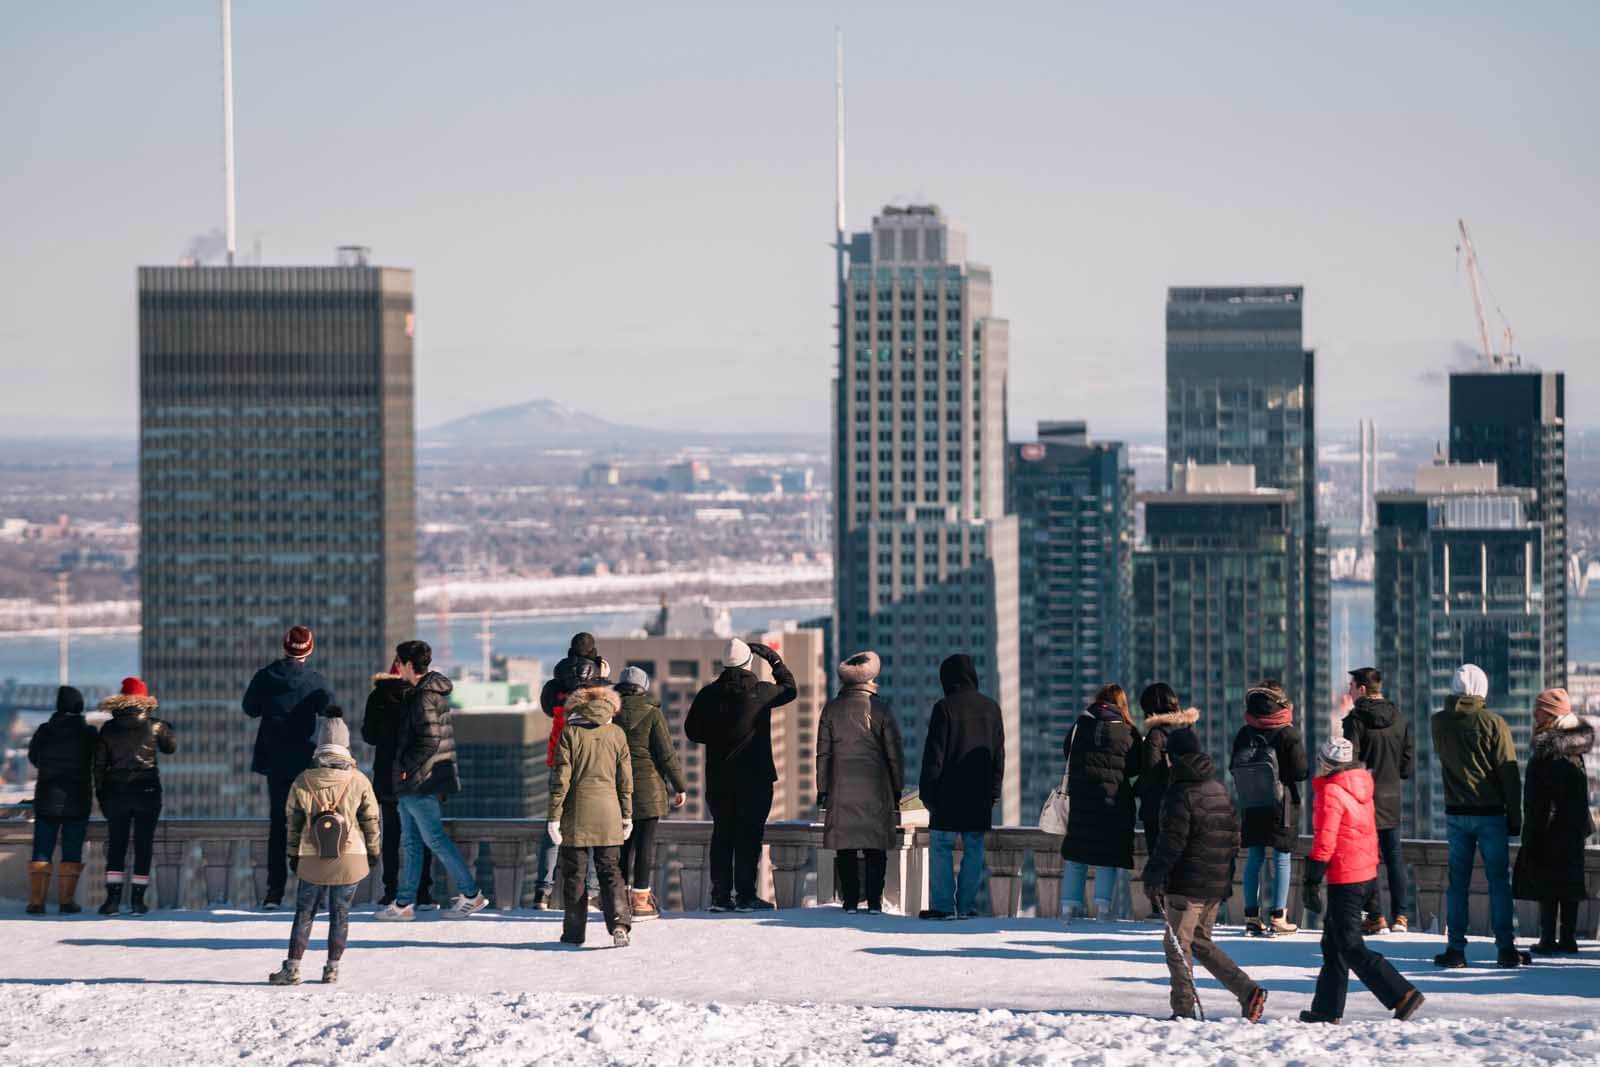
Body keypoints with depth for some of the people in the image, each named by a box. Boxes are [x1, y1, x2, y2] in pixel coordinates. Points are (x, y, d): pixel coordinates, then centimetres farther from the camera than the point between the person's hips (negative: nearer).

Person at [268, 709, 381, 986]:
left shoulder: (303, 782, -5)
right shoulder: (359, 781, -8)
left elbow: (293, 822, 3)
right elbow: (371, 820, 0)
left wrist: (293, 855, 14)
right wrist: (373, 851, 13)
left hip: (312, 860, 0)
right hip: (350, 859, 0)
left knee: (304, 914, 9)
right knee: (340, 915, 10)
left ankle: (292, 968, 7)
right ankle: (332, 969, 12)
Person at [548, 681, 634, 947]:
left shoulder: (570, 733, -4)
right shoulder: (617, 734, 4)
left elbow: (561, 778, -6)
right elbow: (625, 779, 7)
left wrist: (554, 815, -2)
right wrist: (627, 815, 15)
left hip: (576, 815, -2)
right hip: (608, 814, 2)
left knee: (574, 873, 7)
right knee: (610, 870, 6)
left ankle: (574, 931, 10)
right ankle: (619, 923, -12)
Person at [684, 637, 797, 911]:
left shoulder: (708, 694, 0)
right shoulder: (761, 692, -8)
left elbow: (692, 731, 6)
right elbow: (790, 689, 11)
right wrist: (775, 660, 21)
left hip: (718, 778, 3)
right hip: (755, 776, -3)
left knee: (722, 834, 9)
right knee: (749, 835, -1)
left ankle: (720, 895, 7)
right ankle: (745, 895, -5)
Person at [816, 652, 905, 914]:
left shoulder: (832, 709, 3)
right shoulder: (881, 709, -2)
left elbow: (823, 753, 4)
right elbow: (894, 753, 0)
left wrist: (822, 789, 9)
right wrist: (897, 789, 9)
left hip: (842, 789, 1)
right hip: (876, 789, -1)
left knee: (846, 848, 4)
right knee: (875, 848, 3)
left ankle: (850, 900, 2)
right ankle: (874, 901, -1)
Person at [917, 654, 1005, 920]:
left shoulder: (945, 708, -8)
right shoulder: (991, 709, 9)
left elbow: (934, 754, -9)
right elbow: (999, 754, 14)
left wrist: (927, 791, -3)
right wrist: (994, 790, 18)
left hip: (948, 794, -5)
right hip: (980, 797, 5)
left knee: (941, 847, 0)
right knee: (974, 849, 8)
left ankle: (942, 905, -6)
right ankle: (967, 905, 6)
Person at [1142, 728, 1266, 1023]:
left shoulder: (1180, 794, -13)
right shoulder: (1219, 790, 14)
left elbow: (1171, 840, -19)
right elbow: (1233, 835, 19)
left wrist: (1153, 876, -17)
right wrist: (1227, 872, 25)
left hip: (1186, 884, -8)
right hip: (1217, 884, 8)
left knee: (1178, 944, -1)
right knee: (1200, 942, 17)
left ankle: (1183, 1009, -5)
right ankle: (1249, 991, 7)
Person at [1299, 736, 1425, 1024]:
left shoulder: (1331, 792, -15)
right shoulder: (1361, 787, 11)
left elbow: (1324, 842, -19)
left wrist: (1312, 883, -15)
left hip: (1345, 879, -9)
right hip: (1367, 873, 9)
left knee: (1351, 949, -6)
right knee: (1334, 943, 17)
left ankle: (1402, 995, -15)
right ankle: (1327, 1009, 21)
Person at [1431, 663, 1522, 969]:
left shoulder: (1439, 723, 0)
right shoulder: (1493, 724, -9)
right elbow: (1509, 773, -7)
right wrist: (1515, 816, -1)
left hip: (1456, 814, 2)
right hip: (1491, 814, -2)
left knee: (1457, 882, 7)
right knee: (1499, 881, 4)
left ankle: (1455, 948, 5)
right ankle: (1505, 948, 2)